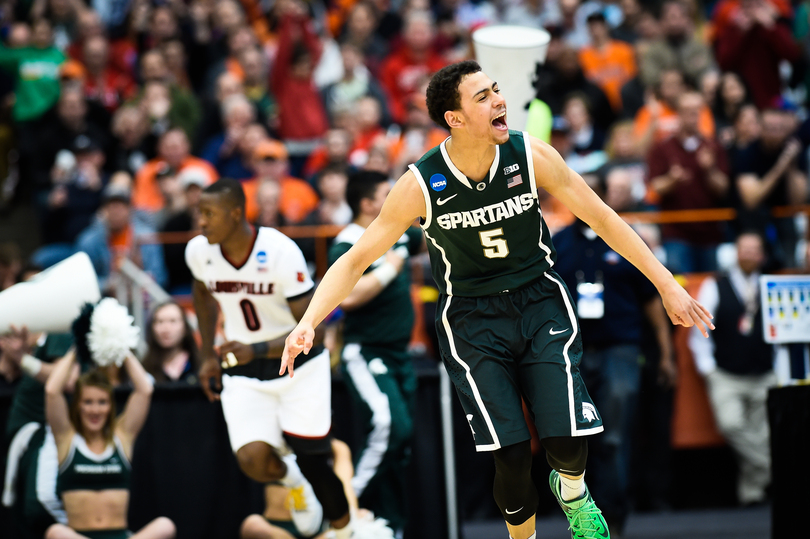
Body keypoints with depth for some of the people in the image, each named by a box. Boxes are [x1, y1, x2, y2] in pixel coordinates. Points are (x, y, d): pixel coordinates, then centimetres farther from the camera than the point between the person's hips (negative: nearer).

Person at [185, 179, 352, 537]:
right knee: (253, 460, -17)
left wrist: (257, 350, -35)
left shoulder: (280, 252, -25)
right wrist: (208, 356, 16)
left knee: (312, 464, -3)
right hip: (244, 375, 3)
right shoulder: (199, 252, -10)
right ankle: (290, 478, 20)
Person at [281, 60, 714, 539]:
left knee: (568, 441, -17)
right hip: (472, 317, -1)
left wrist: (668, 284, -1)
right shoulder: (421, 185, -16)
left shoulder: (531, 156, -12)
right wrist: (309, 322, -24)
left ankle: (571, 491, 21)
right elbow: (357, 258, -9)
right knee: (512, 458, -14)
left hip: (540, 302, 1)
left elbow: (602, 218, -1)